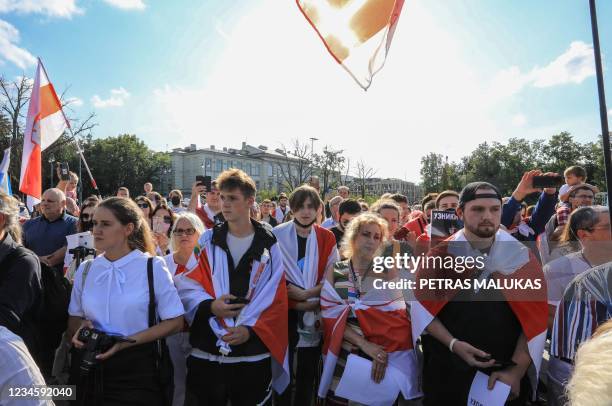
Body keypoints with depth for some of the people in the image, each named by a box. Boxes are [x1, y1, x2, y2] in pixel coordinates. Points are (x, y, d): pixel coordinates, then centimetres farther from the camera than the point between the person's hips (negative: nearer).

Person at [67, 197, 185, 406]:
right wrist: (81, 327, -11)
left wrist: (126, 341, -18)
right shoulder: (85, 269, 4)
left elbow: (175, 322, -9)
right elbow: (73, 320, 13)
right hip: (89, 368, 4)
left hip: (135, 368, -4)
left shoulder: (153, 267, -9)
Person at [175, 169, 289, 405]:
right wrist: (209, 306, -17)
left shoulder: (269, 245, 0)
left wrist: (251, 329, -14)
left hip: (254, 354, -1)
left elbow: (276, 299, -2)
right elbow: (186, 284, 0)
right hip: (206, 352, 1)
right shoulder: (207, 241, 5)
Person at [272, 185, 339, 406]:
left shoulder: (327, 237, 1)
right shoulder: (277, 235, -6)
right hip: (284, 312, -2)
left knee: (308, 371, 14)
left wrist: (306, 294, -12)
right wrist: (296, 303, -12)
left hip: (313, 315, 2)